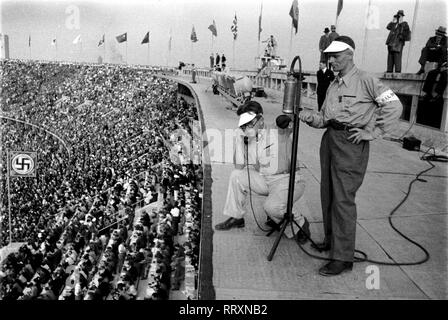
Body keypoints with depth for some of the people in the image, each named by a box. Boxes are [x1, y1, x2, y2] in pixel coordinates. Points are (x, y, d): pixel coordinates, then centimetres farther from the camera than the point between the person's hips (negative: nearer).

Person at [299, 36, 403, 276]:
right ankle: (331, 240, 31)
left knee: (343, 198, -9)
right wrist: (309, 117, -3)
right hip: (330, 138, 8)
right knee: (327, 193, 13)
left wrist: (371, 132, -11)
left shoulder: (365, 81, -7)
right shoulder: (333, 85, 16)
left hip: (351, 142, -8)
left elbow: (394, 106, -9)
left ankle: (343, 258, -2)